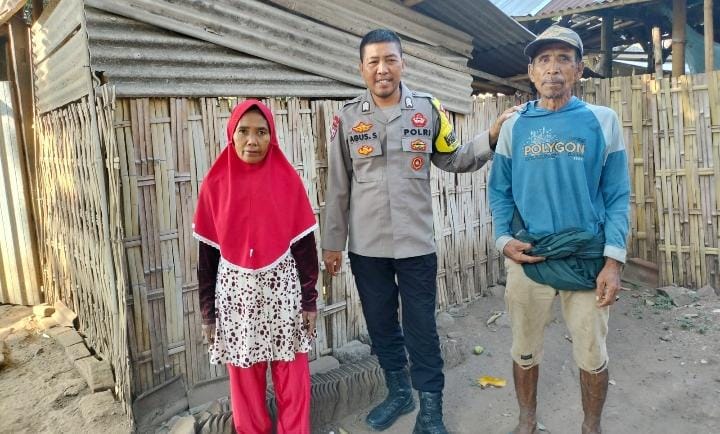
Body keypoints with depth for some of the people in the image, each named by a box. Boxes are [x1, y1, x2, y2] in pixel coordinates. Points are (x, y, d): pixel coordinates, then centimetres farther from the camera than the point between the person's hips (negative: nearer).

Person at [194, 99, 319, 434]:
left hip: (282, 288, -1)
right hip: (235, 291, 1)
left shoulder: (287, 180, -4)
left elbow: (304, 244, -1)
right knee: (244, 377, 13)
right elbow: (207, 253, 3)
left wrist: (309, 300, -1)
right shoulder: (215, 183, -2)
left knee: (292, 375, 10)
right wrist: (207, 310, 4)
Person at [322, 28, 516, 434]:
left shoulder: (429, 109, -1)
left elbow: (454, 159, 9)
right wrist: (332, 242, 6)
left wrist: (492, 136, -6)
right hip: (366, 247, 2)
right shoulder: (347, 117, 0)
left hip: (416, 244, -1)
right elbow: (338, 187, 4)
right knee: (381, 324, 16)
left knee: (421, 328, 9)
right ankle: (399, 393, 39)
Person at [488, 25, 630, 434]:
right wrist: (504, 239, -9)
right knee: (525, 351, 14)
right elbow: (499, 191, 7)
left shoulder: (603, 121, 0)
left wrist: (614, 259, -11)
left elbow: (617, 196, -2)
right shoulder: (514, 127, 4)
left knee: (592, 356, 11)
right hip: (525, 258, 1)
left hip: (588, 259, -1)